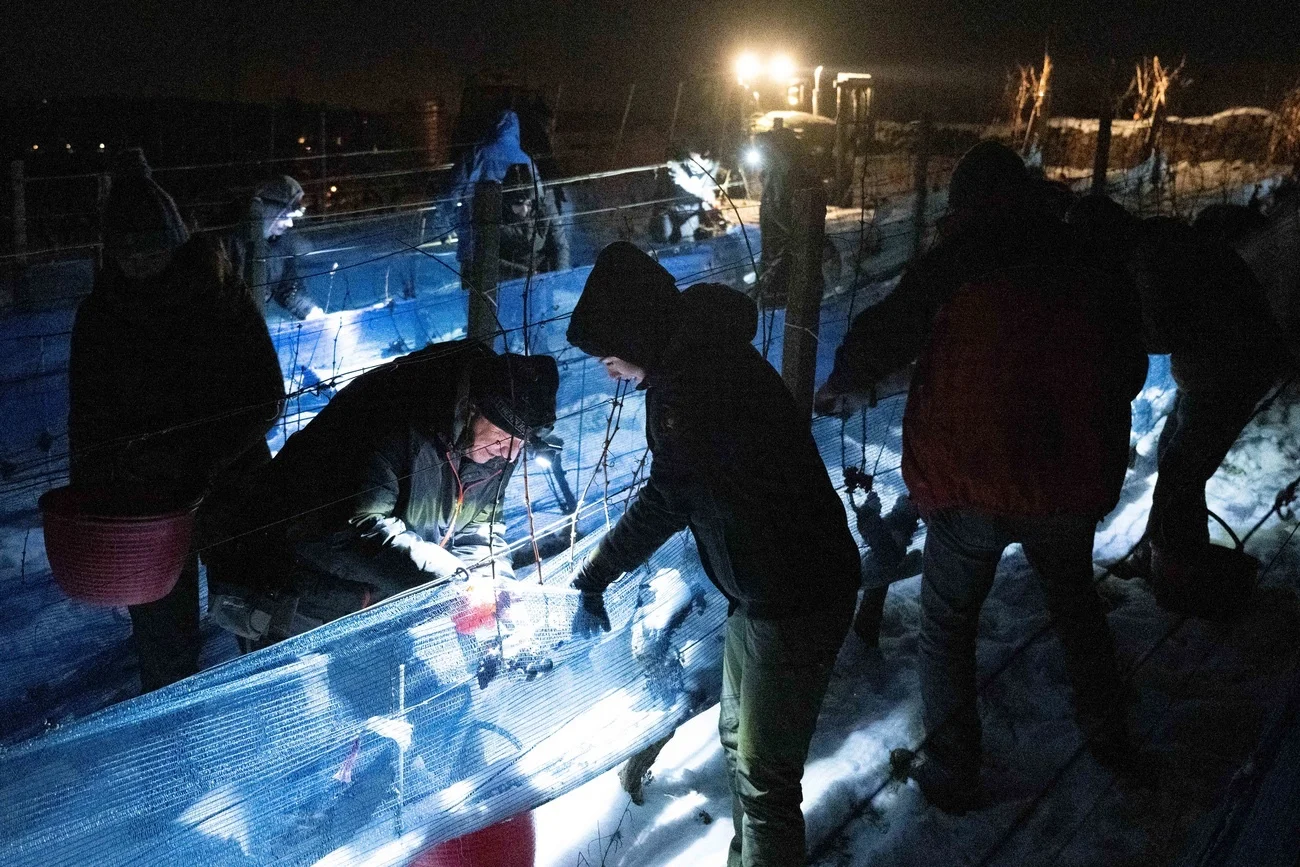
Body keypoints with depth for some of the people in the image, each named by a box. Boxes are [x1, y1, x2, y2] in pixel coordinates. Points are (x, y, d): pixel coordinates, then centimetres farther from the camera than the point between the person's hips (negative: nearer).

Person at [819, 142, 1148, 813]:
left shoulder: (953, 264, -9)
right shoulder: (1083, 262, 3)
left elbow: (881, 335, -11)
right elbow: (1128, 368, 11)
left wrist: (837, 385, 8)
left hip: (972, 485, -4)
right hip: (1072, 481, 4)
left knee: (948, 624, 13)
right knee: (1075, 600, 28)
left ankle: (950, 771, 18)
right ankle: (1106, 732, 41)